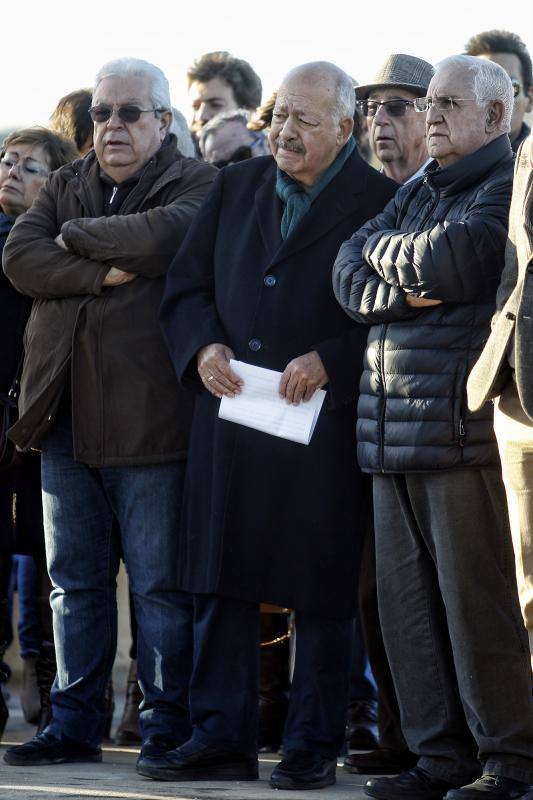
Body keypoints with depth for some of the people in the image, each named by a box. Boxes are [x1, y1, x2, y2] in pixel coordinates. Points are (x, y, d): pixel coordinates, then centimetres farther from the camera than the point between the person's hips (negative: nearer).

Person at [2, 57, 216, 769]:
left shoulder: (196, 185, -1)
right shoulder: (66, 185, 16)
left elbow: (164, 237, -22)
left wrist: (76, 236, -7)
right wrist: (102, 272, -14)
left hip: (148, 417, -6)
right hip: (65, 415, 6)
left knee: (160, 583, 0)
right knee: (74, 579, 10)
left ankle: (167, 723, 7)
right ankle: (74, 723, 17)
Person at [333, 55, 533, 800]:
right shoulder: (417, 192, 21)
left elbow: (445, 261, -18)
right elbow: (350, 273, 11)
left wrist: (385, 249, 2)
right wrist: (403, 291, -9)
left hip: (465, 428, -8)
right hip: (395, 431, 8)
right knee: (407, 600, 7)